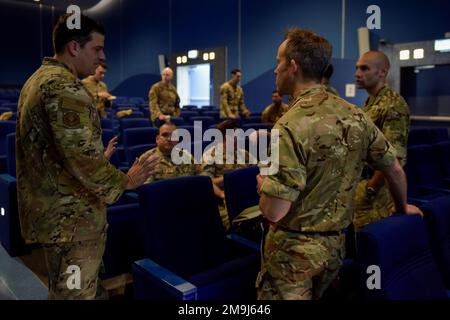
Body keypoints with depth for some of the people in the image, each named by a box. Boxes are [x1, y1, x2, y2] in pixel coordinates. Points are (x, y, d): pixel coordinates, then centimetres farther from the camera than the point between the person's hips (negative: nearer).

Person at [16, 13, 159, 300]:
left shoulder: (38, 79, 14)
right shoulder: (65, 87, -20)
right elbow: (81, 156, -27)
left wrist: (98, 159, 22)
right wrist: (124, 181, -14)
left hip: (47, 208, 10)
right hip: (74, 215, -10)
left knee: (61, 288, 24)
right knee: (76, 293, 4)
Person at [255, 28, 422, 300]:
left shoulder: (291, 126, -25)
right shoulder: (354, 115, -3)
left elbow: (273, 211, -26)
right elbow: (395, 169, 9)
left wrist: (263, 183, -4)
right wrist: (403, 207, 28)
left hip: (293, 249, -7)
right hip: (335, 244, 7)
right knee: (315, 296, 26)